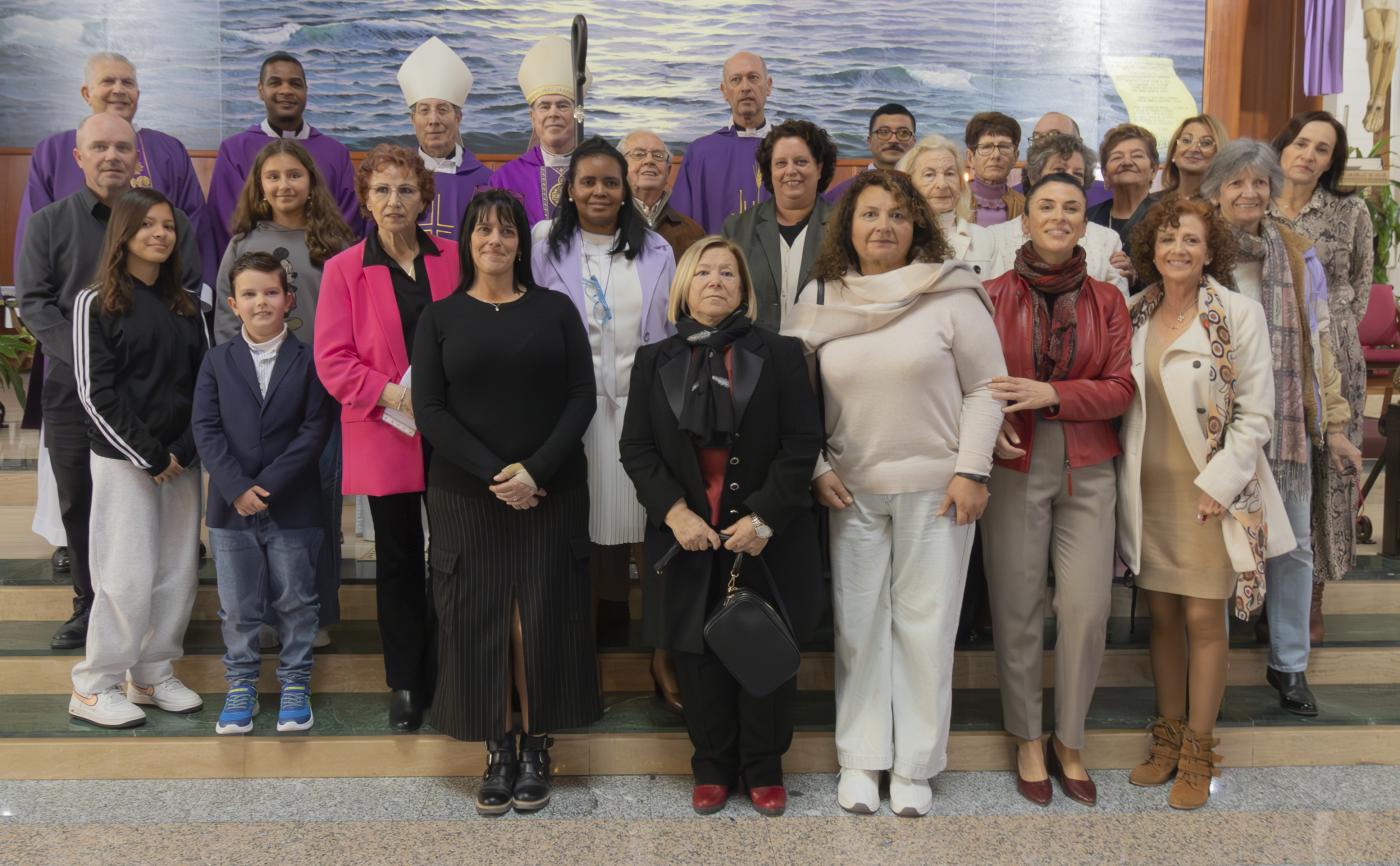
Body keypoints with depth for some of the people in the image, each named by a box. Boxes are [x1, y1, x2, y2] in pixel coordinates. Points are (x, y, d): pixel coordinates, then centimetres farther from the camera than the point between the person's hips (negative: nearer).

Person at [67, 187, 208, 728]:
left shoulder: (187, 306, 10)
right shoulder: (96, 302, -3)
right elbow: (95, 391, -8)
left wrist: (184, 450, -6)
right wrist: (147, 456, -11)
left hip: (182, 460, 5)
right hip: (123, 459, -5)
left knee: (178, 572, 5)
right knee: (128, 575, -5)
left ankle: (153, 675, 20)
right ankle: (94, 688, 9)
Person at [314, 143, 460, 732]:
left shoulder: (454, 259, 7)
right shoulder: (344, 269, 3)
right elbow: (332, 359, -3)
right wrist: (394, 395, -15)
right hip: (385, 436, -1)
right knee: (398, 559, 9)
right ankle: (405, 684, 20)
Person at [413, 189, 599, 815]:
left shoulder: (555, 310, 7)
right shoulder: (440, 317, 6)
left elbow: (582, 396, 0)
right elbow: (428, 409, -2)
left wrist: (535, 469, -12)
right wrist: (492, 472, -13)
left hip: (550, 493, 0)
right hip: (466, 497, 0)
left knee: (543, 619, 1)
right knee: (477, 621, 1)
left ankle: (536, 751, 13)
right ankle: (497, 753, 12)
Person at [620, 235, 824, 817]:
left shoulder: (779, 354, 1)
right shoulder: (655, 362, 7)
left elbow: (802, 443, -5)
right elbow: (636, 448, 2)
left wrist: (764, 517, -15)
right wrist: (674, 511, -13)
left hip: (766, 537, -1)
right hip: (687, 537, 2)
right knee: (699, 654, 8)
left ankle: (764, 769, 21)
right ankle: (713, 768, 24)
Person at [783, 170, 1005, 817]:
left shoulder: (952, 293, -4)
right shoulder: (818, 301, 4)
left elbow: (985, 386, -3)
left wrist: (971, 471, -9)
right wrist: (814, 467, 1)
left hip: (935, 490, -2)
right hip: (850, 490, 3)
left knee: (925, 626, 4)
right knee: (857, 625, 9)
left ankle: (915, 765, 18)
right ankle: (860, 759, 23)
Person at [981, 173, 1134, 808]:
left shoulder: (1107, 300, 6)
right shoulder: (993, 295, 3)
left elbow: (1121, 389, 0)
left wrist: (1051, 393, -15)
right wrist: (991, 423, -17)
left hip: (1087, 471, 1)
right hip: (1015, 468, -1)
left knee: (1087, 608, -3)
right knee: (1018, 608, 2)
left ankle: (1069, 742, 17)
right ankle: (1027, 740, 21)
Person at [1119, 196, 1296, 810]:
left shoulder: (1239, 314, -7)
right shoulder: (1136, 314, 6)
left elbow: (1255, 413, -8)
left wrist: (1217, 483, -13)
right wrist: (1128, 478, 4)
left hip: (1212, 491, -4)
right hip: (1148, 488, 4)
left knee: (1203, 617, -1)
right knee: (1162, 615, 11)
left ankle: (1198, 749, 14)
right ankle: (1167, 739, 24)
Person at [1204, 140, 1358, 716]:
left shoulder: (1297, 256, 6)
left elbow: (1318, 343, 8)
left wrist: (1334, 425, 5)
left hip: (1285, 424, 2)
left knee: (1293, 544, 8)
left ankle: (1288, 663, 24)